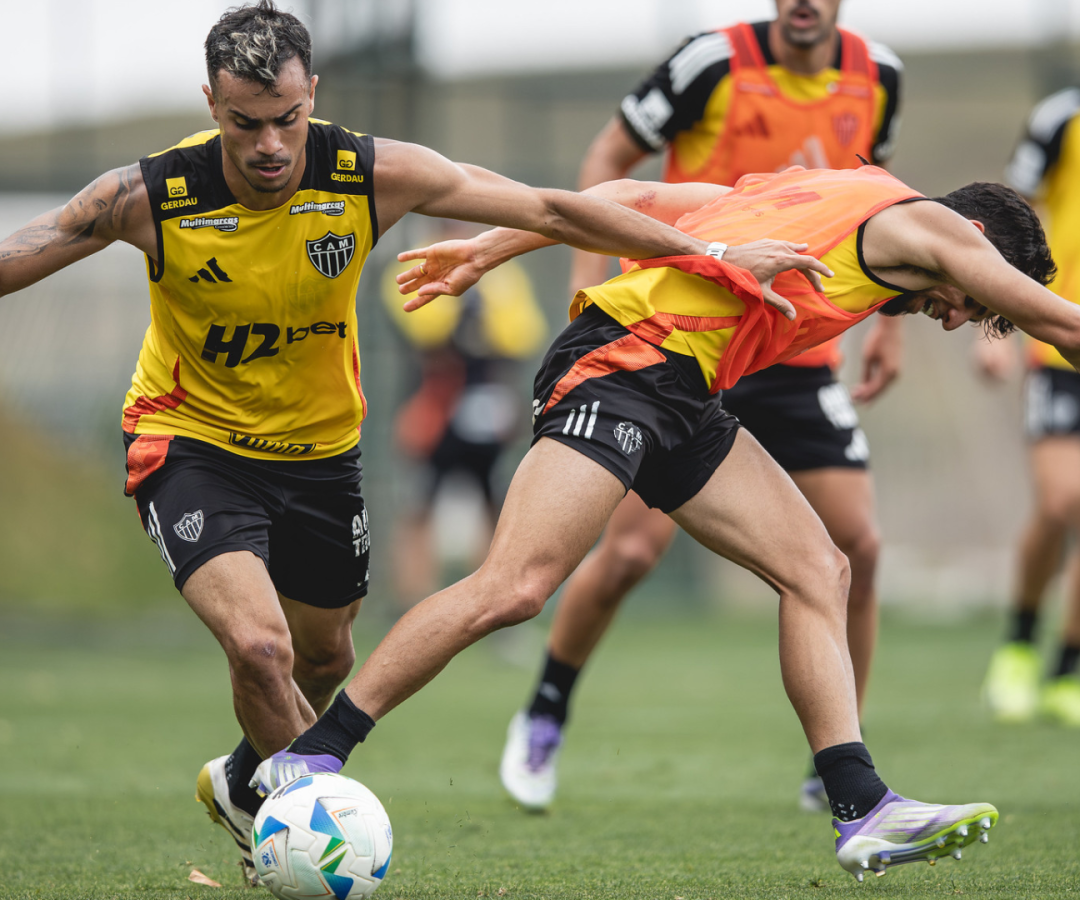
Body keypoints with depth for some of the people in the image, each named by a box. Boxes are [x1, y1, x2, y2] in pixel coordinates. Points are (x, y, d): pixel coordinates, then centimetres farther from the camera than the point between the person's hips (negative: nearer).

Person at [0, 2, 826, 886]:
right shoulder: (150, 196, -25)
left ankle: (245, 786, 51)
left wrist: (716, 255, -11)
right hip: (190, 444, -4)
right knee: (260, 646, -24)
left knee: (324, 658, 19)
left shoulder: (373, 175, -20)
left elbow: (550, 210, -13)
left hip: (319, 447, 4)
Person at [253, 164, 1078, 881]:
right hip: (624, 363, -10)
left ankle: (863, 812, -6)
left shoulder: (837, 199, 25)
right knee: (514, 588, -19)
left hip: (677, 399, 10)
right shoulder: (924, 226, 1)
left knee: (818, 573, 2)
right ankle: (306, 758, -14)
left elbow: (637, 198, 22)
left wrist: (490, 249, 20)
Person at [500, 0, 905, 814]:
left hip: (799, 359, 4)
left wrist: (889, 320, 16)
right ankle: (543, 720, 17)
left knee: (857, 546, -6)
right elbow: (610, 156, -1)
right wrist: (590, 283, -11)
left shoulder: (876, 76, 1)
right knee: (632, 549, -10)